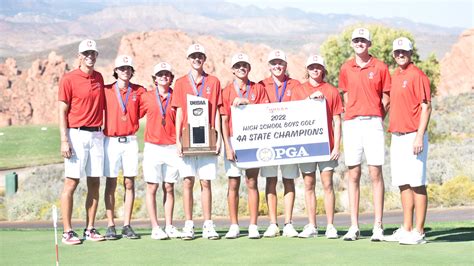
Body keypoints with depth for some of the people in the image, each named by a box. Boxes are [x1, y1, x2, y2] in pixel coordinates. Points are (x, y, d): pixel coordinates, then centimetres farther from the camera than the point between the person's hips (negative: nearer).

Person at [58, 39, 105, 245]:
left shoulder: (99, 78, 13)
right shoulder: (69, 79, -3)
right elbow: (62, 111, -6)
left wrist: (104, 132, 13)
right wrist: (64, 140, -14)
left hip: (97, 135, 5)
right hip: (76, 135, -5)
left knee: (94, 183, 5)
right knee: (71, 182, -5)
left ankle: (90, 229, 11)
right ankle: (67, 231, -2)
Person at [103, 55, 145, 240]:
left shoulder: (139, 91, 6)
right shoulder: (106, 91, 3)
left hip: (131, 141, 1)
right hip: (111, 140, -1)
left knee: (129, 183, 2)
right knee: (111, 184, -1)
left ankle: (127, 226, 6)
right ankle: (110, 226, 4)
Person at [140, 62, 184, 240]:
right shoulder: (147, 97, 5)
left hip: (172, 148, 1)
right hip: (153, 147, -1)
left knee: (169, 188, 5)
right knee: (152, 187, -1)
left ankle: (169, 226, 10)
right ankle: (155, 228, 2)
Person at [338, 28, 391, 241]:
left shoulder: (380, 68, 3)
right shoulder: (346, 69, 11)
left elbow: (386, 98, 6)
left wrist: (376, 118, 1)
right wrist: (353, 116, 9)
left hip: (373, 122, -2)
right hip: (351, 124, 3)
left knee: (375, 173, -4)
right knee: (353, 174, 3)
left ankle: (378, 226, -2)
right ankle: (354, 226, 6)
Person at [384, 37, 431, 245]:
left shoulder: (417, 75, -8)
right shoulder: (395, 76, 16)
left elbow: (426, 107, -13)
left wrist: (420, 136, -20)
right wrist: (392, 134, 17)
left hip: (413, 136, -8)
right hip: (397, 136, 9)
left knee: (417, 184, -5)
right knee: (403, 184, 11)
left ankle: (418, 232, -3)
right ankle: (406, 229, 18)